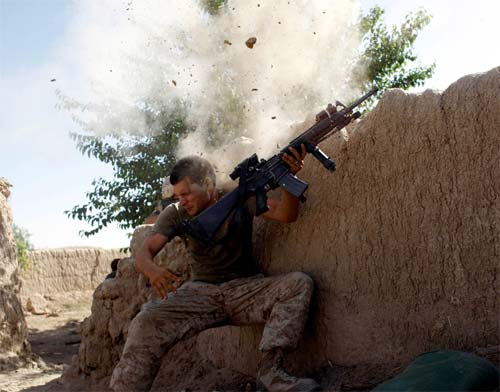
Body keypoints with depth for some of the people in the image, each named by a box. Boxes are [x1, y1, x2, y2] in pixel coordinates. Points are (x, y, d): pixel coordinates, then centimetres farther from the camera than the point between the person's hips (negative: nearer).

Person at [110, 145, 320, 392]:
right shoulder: (176, 214, 3)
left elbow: (285, 214, -11)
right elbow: (145, 251, -6)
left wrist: (289, 177, -31)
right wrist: (152, 271, -32)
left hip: (245, 289, 0)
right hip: (200, 292, 0)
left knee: (299, 283, -26)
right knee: (146, 324, -27)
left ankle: (270, 370, -30)